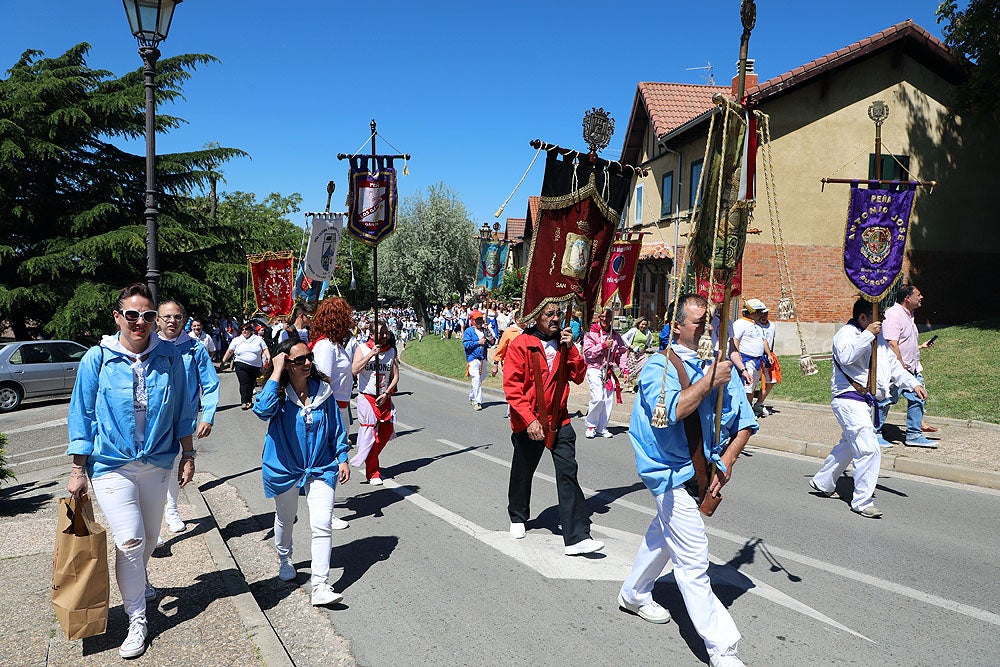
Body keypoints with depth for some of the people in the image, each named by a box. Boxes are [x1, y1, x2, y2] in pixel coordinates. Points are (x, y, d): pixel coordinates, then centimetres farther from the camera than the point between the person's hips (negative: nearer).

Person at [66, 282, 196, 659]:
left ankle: (137, 583, 47)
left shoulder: (169, 358, -2)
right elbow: (81, 415, -2)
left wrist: (187, 455, 8)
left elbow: (182, 411, 7)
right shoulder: (98, 358, -8)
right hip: (112, 463, -3)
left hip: (157, 462, 3)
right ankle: (137, 620, 6)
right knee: (129, 540, -10)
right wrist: (78, 470, -2)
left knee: (150, 536, 17)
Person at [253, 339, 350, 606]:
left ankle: (321, 587, -7)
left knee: (322, 525, -10)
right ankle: (284, 560, 51)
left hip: (320, 468, 1)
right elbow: (263, 410, -39)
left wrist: (342, 458, 4)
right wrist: (276, 373, -32)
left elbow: (336, 426, 5)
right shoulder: (278, 392, -15)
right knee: (285, 519, 22)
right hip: (285, 468, -1)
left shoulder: (323, 389, -6)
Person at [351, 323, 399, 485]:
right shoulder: (362, 349, -4)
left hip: (384, 398, 4)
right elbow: (354, 370, -18)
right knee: (370, 433, -8)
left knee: (387, 431, 5)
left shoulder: (391, 351, 6)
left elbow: (395, 376, 5)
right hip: (367, 398, -4)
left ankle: (371, 462, 29)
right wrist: (371, 354, -22)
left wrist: (386, 394, -7)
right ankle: (372, 473, 1)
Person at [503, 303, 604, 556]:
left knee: (568, 474, -7)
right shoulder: (520, 345, -10)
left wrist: (570, 349, -10)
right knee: (522, 473, 15)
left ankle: (577, 538, -9)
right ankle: (517, 518, 41)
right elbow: (512, 386, -14)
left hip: (559, 421, 3)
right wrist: (529, 419, -20)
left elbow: (578, 377, 4)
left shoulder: (563, 343, 7)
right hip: (529, 423, -3)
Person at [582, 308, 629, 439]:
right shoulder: (591, 333, -2)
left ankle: (602, 429, 13)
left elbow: (622, 352, 14)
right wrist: (603, 345, -15)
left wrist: (625, 369, 4)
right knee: (598, 398, -16)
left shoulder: (615, 335, 11)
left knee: (609, 399, 1)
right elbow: (588, 352, -10)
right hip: (594, 369, -5)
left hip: (609, 371, 5)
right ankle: (591, 425, 5)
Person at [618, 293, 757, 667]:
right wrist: (709, 382, -25)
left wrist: (727, 461, -11)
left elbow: (745, 422, 1)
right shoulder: (659, 367, -14)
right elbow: (671, 412, -32)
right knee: (693, 559, -9)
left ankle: (634, 595, 49)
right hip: (672, 472, -7)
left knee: (664, 533, 25)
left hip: (705, 469, 7)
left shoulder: (720, 365, 0)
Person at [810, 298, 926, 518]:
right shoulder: (847, 333, -10)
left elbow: (893, 364, 21)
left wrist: (913, 384, 10)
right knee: (869, 450, -14)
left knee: (848, 446, 23)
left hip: (866, 401, 10)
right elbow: (846, 357, -31)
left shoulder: (877, 337, 17)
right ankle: (862, 502, -4)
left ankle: (822, 482, 40)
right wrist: (867, 335, -28)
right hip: (849, 399, -10)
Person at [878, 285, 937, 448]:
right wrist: (902, 368, -25)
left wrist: (920, 346, 23)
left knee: (917, 398, 9)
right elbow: (892, 344, -24)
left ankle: (914, 434, 18)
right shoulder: (893, 315, -17)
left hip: (911, 368, 10)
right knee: (885, 401, -2)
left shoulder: (908, 315, 16)